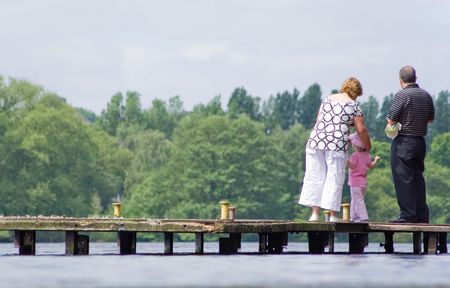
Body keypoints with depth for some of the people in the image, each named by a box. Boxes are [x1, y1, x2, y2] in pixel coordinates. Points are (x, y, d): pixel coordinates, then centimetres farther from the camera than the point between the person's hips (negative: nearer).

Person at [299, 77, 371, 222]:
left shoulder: (327, 99, 18)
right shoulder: (353, 105, 3)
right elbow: (361, 129, 2)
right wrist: (367, 146, 17)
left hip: (316, 140, 4)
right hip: (337, 144, -4)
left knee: (315, 177, 8)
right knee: (334, 179, 2)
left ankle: (315, 213, 5)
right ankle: (332, 214, 1)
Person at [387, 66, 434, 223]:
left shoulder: (402, 95, -14)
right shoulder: (426, 95, 7)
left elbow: (391, 120, -15)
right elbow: (431, 119, 19)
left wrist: (390, 124, 6)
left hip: (403, 141, -7)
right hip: (421, 141, 7)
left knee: (403, 178, -4)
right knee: (418, 178, 12)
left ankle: (407, 215, -7)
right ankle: (422, 215, 13)